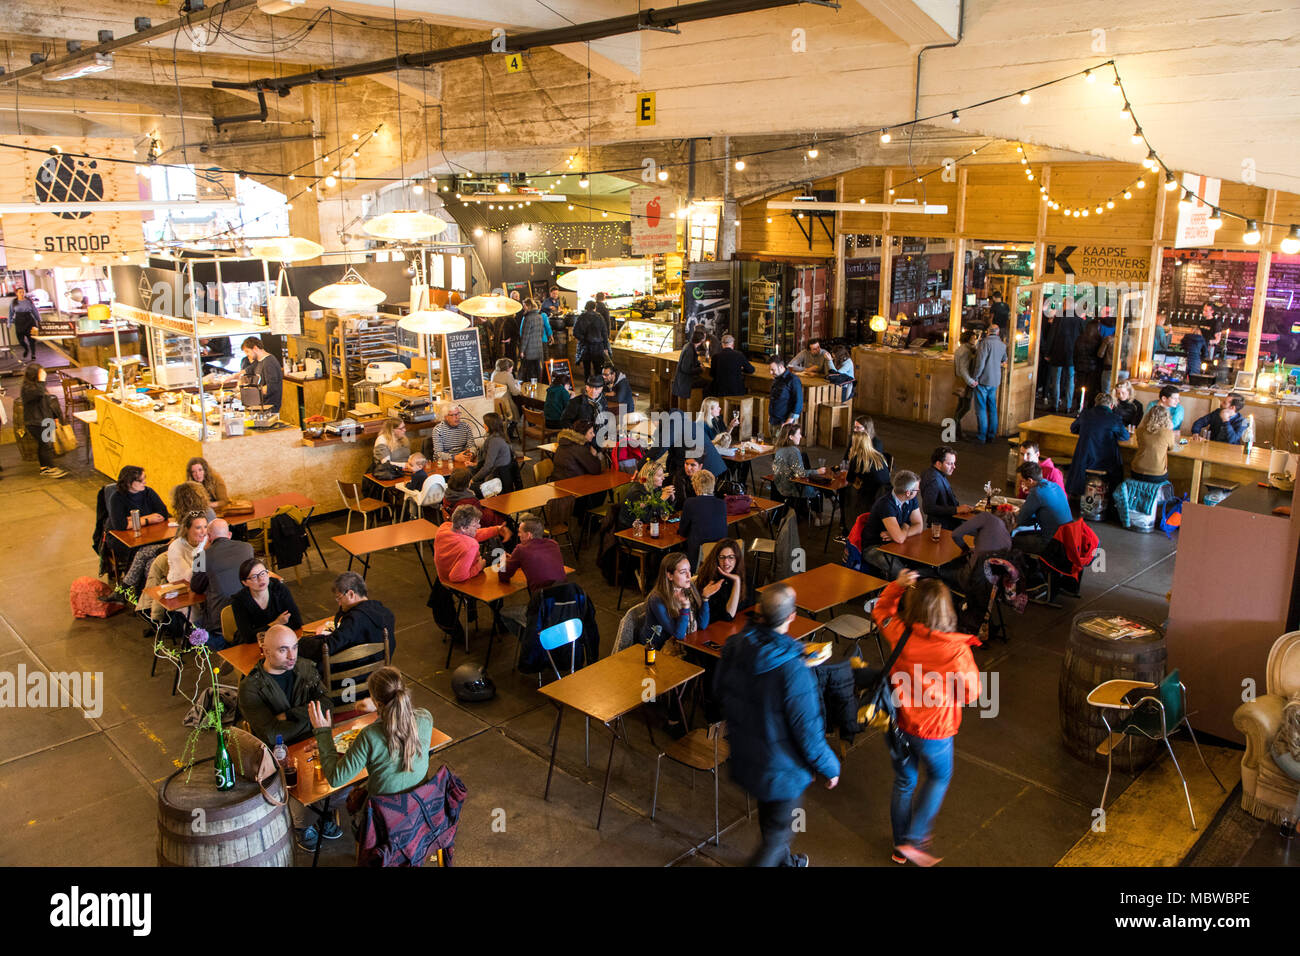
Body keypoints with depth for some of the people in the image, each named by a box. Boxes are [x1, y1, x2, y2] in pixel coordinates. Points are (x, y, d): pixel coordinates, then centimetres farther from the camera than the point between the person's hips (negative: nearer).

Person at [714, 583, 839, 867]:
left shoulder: (734, 646, -15)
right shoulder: (792, 669, -35)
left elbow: (720, 691, 3)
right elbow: (807, 728, -24)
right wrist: (829, 767, -6)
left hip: (743, 755, 7)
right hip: (781, 766, -7)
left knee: (769, 816, 31)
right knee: (779, 831, 17)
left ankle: (783, 860, 56)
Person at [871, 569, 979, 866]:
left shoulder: (901, 635, -18)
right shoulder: (956, 650, -28)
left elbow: (881, 611, 5)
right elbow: (971, 693, -12)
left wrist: (898, 585, -4)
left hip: (900, 724, 3)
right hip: (935, 731, -3)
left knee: (903, 782, 22)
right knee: (939, 778, 26)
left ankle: (900, 847, 39)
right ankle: (914, 839, 22)